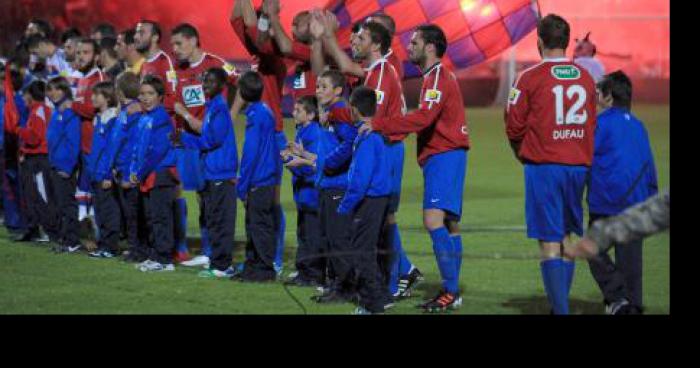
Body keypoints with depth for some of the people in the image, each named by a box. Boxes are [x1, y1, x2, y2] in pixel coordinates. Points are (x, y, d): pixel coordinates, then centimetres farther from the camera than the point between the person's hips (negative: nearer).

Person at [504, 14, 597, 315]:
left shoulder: (530, 78, -7)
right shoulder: (585, 78, 7)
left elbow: (514, 126, -2)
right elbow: (592, 124, 13)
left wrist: (523, 154, 16)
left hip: (543, 166, -5)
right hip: (579, 165, 5)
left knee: (549, 242, -5)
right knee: (567, 238, 15)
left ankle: (560, 308, -11)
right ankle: (561, 304, 18)